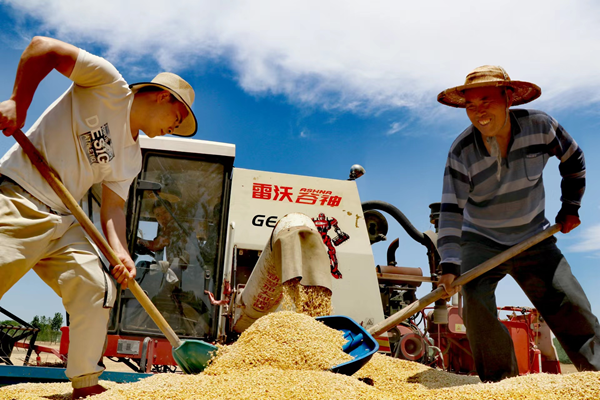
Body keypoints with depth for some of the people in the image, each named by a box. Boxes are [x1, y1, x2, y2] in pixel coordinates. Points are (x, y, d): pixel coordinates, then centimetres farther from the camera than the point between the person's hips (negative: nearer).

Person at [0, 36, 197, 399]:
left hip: (63, 223, 8)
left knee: (97, 289, -2)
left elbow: (113, 208, 8)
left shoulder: (131, 157, 15)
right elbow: (42, 48, -8)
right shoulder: (110, 87, -3)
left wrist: (121, 253, -10)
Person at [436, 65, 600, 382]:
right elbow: (451, 210, -23)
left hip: (534, 239, 2)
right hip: (481, 242, -2)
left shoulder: (539, 126, -13)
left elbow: (573, 160, 7)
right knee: (477, 305, -20)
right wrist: (449, 264, -32)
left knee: (572, 306, -3)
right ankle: (501, 382, -6)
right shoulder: (461, 152, -19)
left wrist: (570, 207, 8)